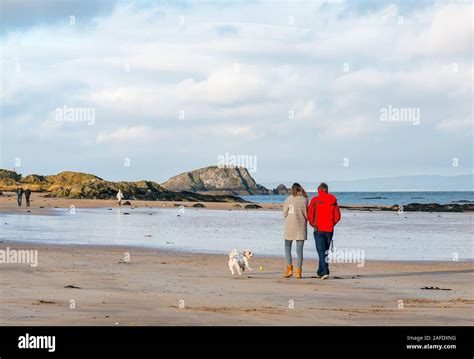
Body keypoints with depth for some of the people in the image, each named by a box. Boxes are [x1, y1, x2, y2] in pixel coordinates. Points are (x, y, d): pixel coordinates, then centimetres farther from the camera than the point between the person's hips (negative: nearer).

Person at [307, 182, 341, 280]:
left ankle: (325, 272, -18)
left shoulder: (315, 200, -5)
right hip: (329, 230, 3)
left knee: (321, 251, -4)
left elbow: (310, 215, -6)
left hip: (319, 229, -3)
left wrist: (313, 225, 11)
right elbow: (337, 216, 4)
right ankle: (320, 272, 21)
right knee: (325, 251, 14)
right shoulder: (333, 201, 4)